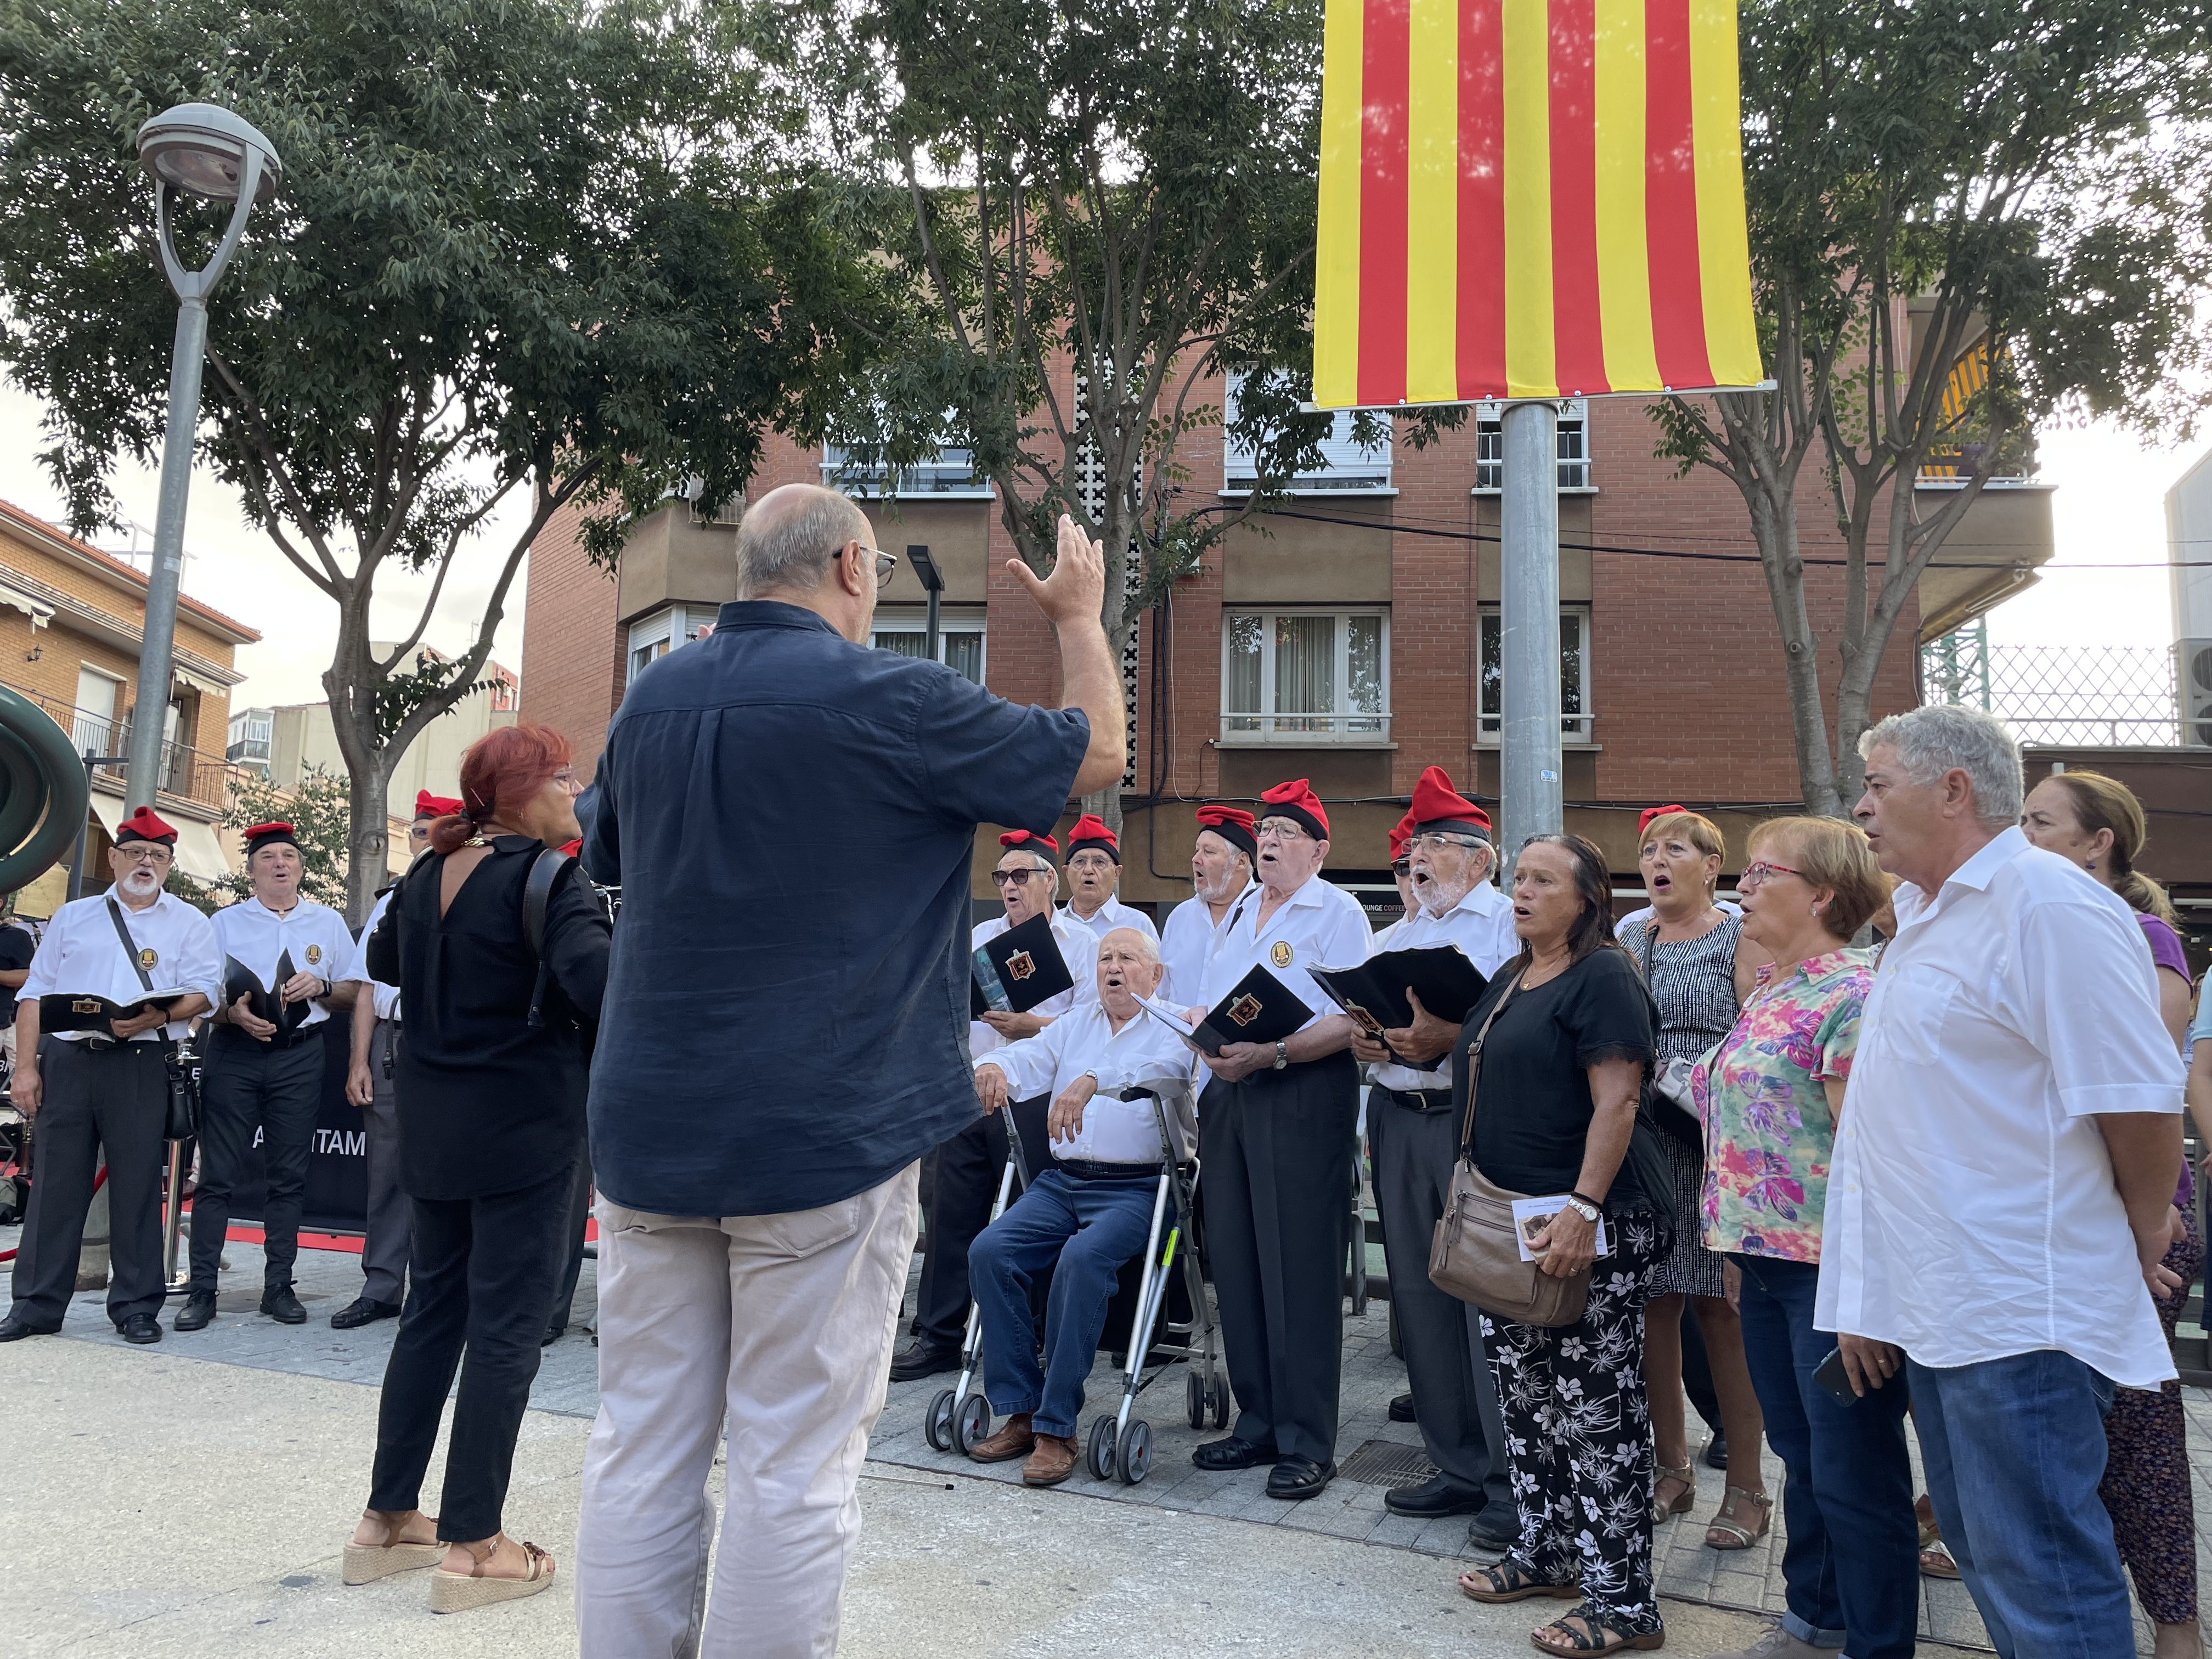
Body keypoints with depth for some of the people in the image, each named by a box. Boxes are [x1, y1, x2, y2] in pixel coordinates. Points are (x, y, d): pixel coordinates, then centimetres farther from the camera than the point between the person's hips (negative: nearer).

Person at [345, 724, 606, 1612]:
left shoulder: (428, 874, 8)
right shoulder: (548, 877, -16)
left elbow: (382, 959, 25)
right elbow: (596, 981, -31)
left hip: (434, 1126, 8)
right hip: (523, 1129, -8)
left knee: (433, 1309, 17)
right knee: (506, 1325, 1)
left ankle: (388, 1520, 26)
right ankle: (472, 1545, 8)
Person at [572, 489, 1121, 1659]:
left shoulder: (649, 699, 8)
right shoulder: (886, 698, -11)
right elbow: (1095, 754, 2)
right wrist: (1082, 618, 17)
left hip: (647, 1125, 6)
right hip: (823, 1128, -6)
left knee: (642, 1445, 13)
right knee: (795, 1464, 4)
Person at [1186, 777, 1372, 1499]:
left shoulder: (1338, 913, -3)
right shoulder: (1240, 913, 19)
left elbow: (1351, 1020, -14)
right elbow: (1208, 1004, 23)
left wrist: (1270, 1054, -23)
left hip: (1304, 1095, -7)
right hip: (1230, 1095, 7)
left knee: (1300, 1268, -4)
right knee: (1236, 1261, 9)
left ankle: (1308, 1443, 5)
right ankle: (1258, 1423, 20)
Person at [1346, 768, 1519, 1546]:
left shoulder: (1510, 924, -2)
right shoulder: (1394, 937, 21)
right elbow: (1362, 1020, 21)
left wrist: (1449, 1038, -24)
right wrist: (1362, 1040, -1)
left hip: (1478, 1121, -7)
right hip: (1399, 1121, 7)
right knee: (1422, 1297, 10)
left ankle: (1513, 1484, 6)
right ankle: (1459, 1467, 22)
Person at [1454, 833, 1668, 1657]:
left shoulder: (1603, 978, -12)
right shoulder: (1509, 979, 15)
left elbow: (1617, 1101, -20)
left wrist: (1582, 1210, -27)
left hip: (1589, 1229, -9)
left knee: (1596, 1407, -3)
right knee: (1525, 1392, 15)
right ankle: (1547, 1551, 30)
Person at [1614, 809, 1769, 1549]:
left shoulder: (1738, 938, 1)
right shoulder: (1628, 940, 15)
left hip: (1711, 1144, -4)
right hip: (1638, 1143, 5)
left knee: (1720, 1309, -1)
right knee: (1652, 1305, 8)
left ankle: (1746, 1487, 13)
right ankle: (1671, 1467, 23)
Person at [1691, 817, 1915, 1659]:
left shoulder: (1850, 999, -16)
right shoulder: (1768, 995, 12)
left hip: (1829, 1270, -9)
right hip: (1767, 1260, 9)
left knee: (1853, 1473, 3)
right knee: (1801, 1456, 21)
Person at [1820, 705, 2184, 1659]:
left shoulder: (2048, 905, -15)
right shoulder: (1925, 918, 15)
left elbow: (2139, 1097, -18)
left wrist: (2145, 1242, -2)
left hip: (2022, 1312, -9)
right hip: (1936, 1309, 10)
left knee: (2039, 1574, 0)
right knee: (1980, 1547, 19)